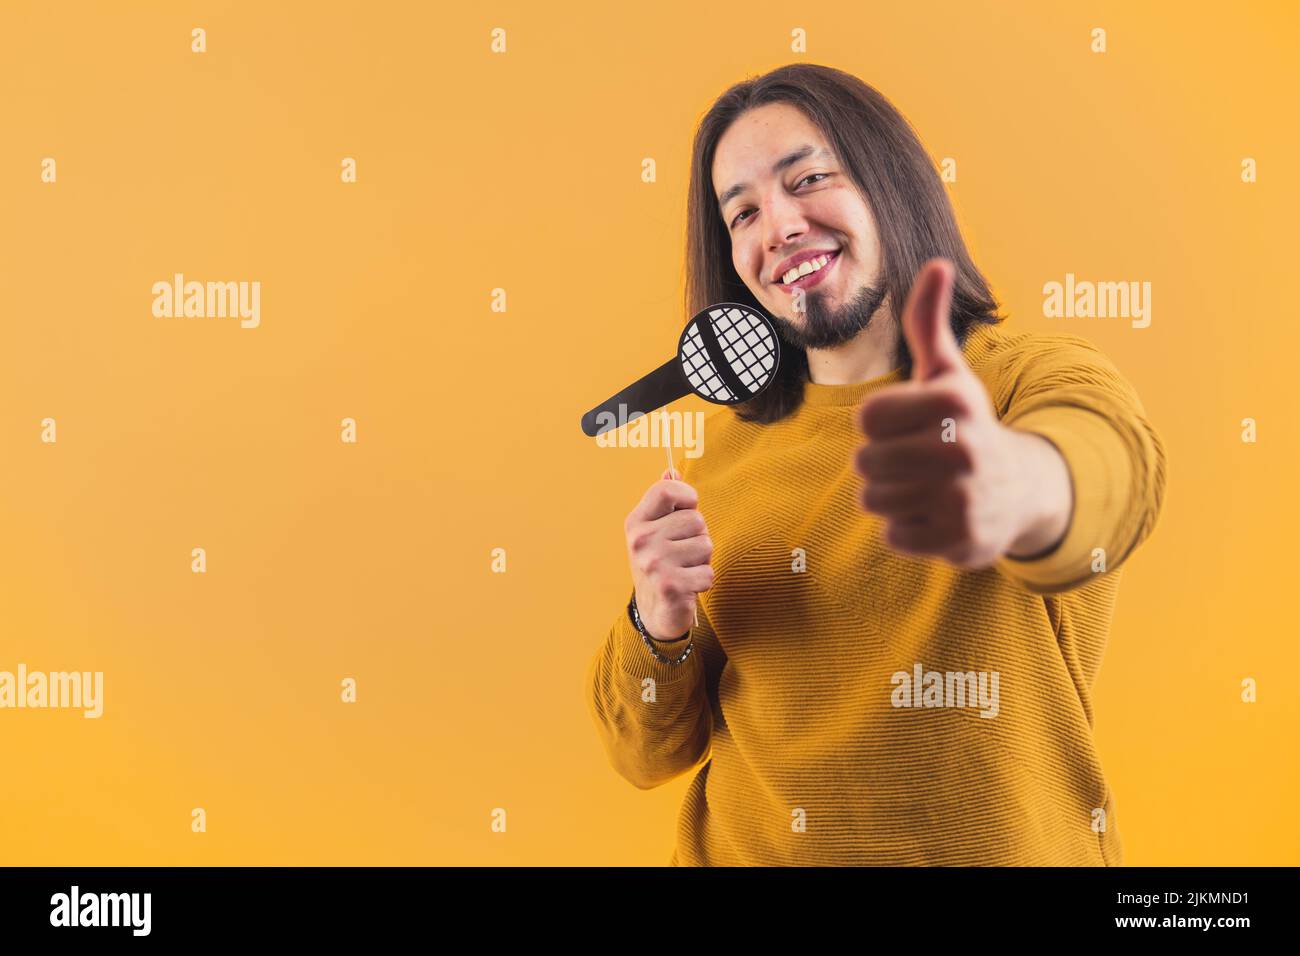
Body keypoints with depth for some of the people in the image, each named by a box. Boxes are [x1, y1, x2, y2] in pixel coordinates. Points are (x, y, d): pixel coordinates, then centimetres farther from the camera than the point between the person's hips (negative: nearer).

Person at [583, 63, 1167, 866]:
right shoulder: (728, 446, -3)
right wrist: (659, 628, -20)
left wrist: (1017, 481, -58)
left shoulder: (1036, 377, -12)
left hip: (1013, 846, -2)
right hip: (745, 847, 3)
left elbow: (1106, 459, -37)